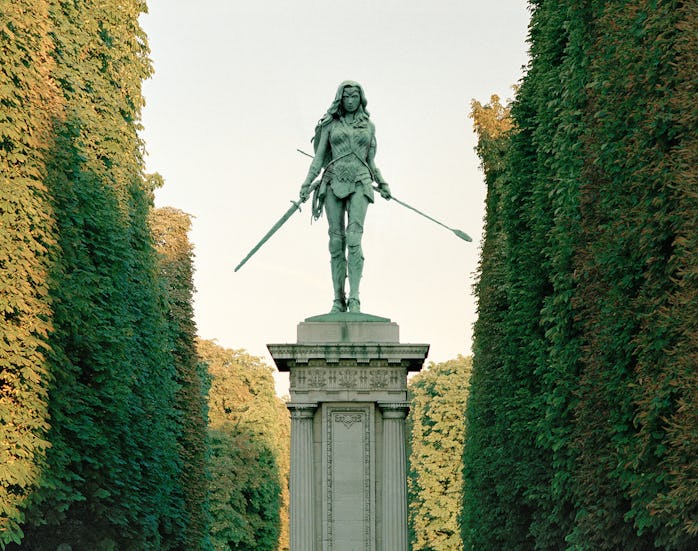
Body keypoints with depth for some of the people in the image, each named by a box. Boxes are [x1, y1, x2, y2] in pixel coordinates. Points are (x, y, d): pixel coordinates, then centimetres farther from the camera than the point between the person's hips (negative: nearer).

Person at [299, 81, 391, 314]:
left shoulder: (368, 125, 14)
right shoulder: (331, 124, 10)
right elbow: (319, 157, 7)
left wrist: (382, 183, 19)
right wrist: (307, 184, -2)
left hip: (359, 184, 0)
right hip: (334, 183, 0)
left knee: (354, 239, -17)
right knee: (336, 242, -2)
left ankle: (354, 299, -21)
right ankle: (338, 301, 1)